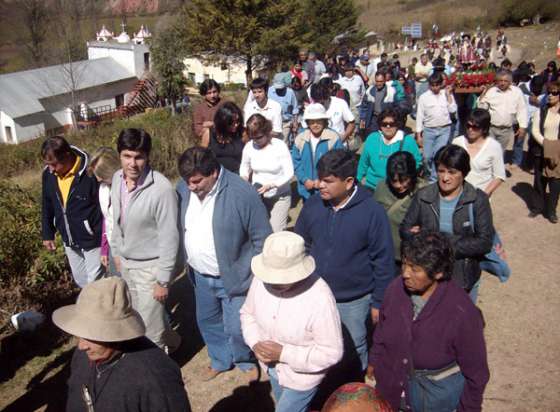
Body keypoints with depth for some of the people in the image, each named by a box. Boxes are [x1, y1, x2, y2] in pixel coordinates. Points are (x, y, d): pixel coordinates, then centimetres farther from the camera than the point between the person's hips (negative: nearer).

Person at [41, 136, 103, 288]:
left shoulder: (91, 173, -25)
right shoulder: (48, 174, -5)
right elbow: (47, 206, 9)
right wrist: (47, 234, 11)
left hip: (92, 240, -6)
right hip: (69, 240, 6)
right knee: (80, 280, 22)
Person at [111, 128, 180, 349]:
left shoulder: (161, 189, -27)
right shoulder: (117, 178, -5)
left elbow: (169, 238, -22)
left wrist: (163, 280, -18)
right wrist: (117, 252, 16)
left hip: (150, 266, -7)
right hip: (126, 262, 7)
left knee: (150, 325, 2)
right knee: (136, 317, 23)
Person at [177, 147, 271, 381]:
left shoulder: (242, 194, -25)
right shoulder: (183, 189, -8)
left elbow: (262, 239, -16)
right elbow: (179, 228, 8)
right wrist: (185, 263, 10)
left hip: (233, 277, -5)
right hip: (201, 276, 6)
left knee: (236, 328, 5)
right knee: (207, 322, 21)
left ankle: (246, 361, 37)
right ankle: (221, 360, 47)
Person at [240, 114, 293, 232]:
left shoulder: (280, 146, -16)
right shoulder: (249, 146, -7)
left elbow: (289, 173, -14)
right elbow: (244, 167, 12)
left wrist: (271, 185, -27)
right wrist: (244, 178, -10)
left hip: (280, 197, -3)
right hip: (257, 196, 3)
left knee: (276, 233, -6)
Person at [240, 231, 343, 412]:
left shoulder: (320, 299, -35)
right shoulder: (261, 280, -20)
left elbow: (332, 353, -26)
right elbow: (248, 313, 0)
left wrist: (284, 353, -30)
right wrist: (255, 344, -17)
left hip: (302, 375, -6)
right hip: (273, 366, 6)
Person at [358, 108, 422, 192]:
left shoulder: (408, 141, -5)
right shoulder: (371, 139, 2)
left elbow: (417, 162, 3)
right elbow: (363, 164, 10)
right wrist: (357, 183, 13)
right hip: (371, 187, 2)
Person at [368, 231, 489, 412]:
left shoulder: (462, 312, -29)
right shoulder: (396, 289, -17)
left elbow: (476, 372, -14)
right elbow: (381, 333, 3)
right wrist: (374, 362, 14)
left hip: (438, 395, -3)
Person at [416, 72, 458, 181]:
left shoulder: (447, 95, 5)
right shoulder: (423, 97, 1)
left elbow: (453, 110, -4)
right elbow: (420, 116, 2)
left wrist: (448, 95, -7)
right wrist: (418, 134, 0)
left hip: (444, 129, 0)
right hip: (429, 130, 0)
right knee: (427, 157, 1)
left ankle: (434, 179, 2)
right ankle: (434, 174, 27)